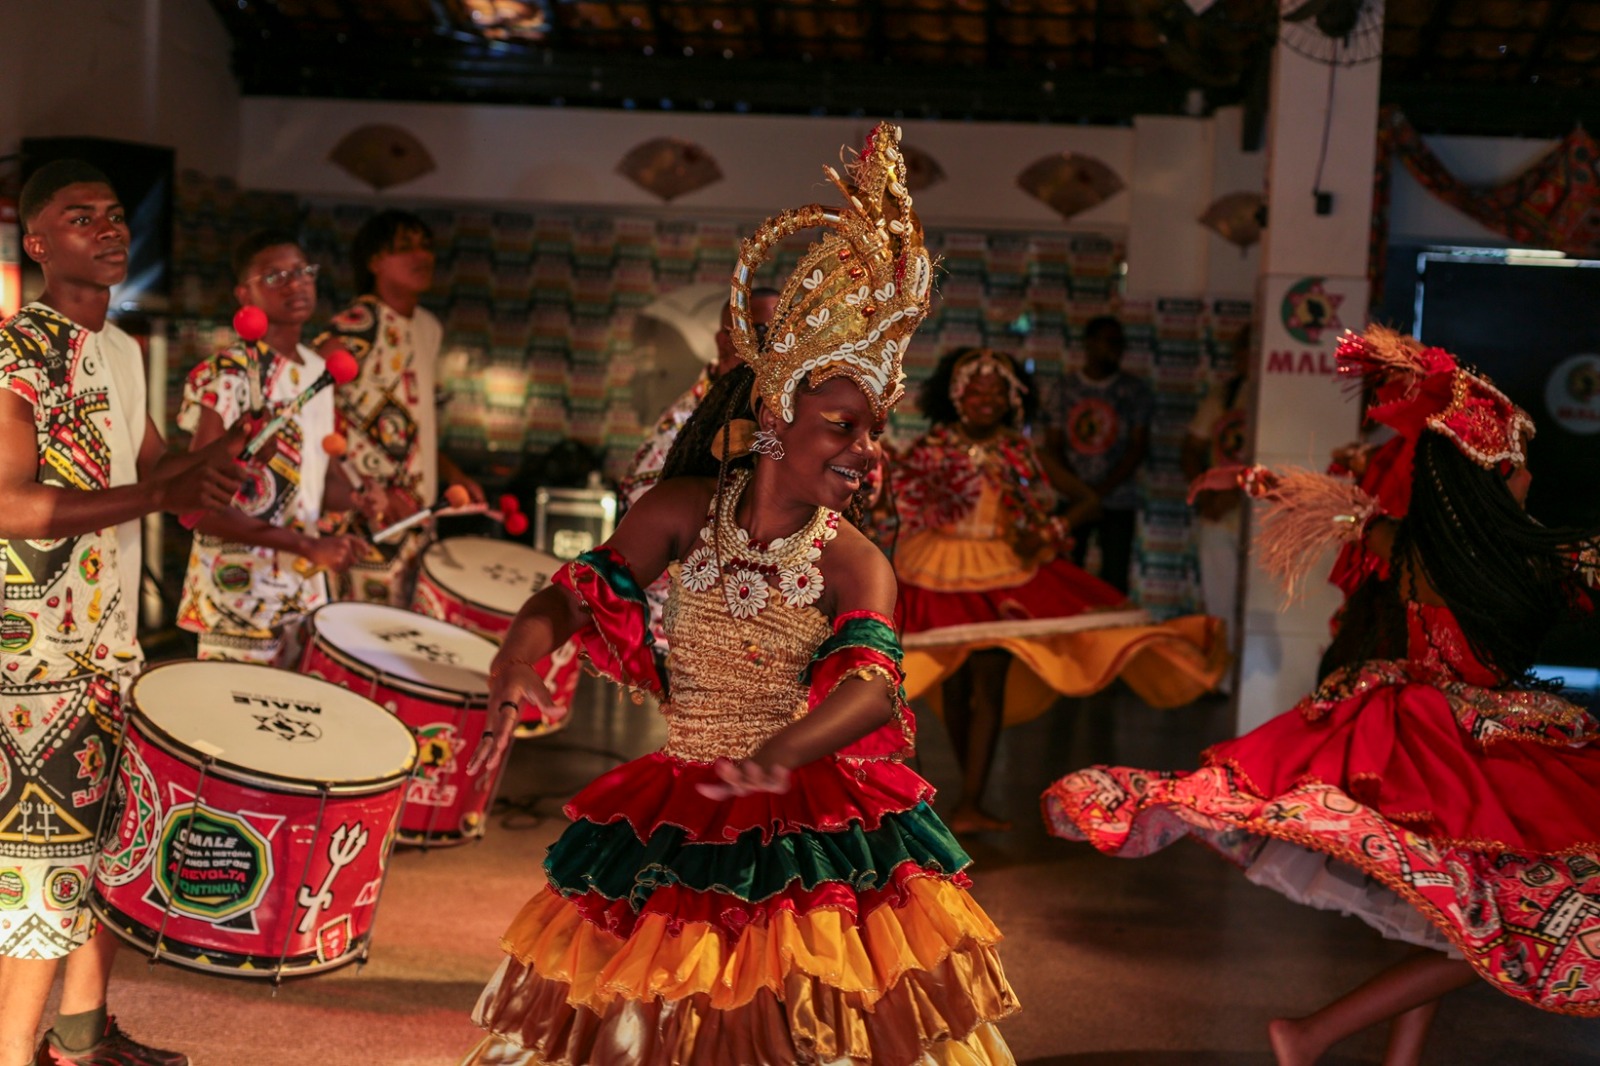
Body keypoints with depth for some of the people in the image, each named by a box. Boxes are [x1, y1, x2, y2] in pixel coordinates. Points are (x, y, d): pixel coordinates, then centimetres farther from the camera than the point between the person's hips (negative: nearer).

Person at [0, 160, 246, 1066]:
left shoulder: (123, 351, 12)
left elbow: (152, 464, 24)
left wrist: (211, 461, 2)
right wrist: (157, 495, -29)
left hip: (112, 645, 9)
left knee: (110, 841, 16)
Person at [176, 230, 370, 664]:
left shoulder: (317, 369, 9)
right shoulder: (228, 376, -15)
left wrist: (358, 509, 0)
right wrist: (310, 546, -23)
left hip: (307, 593, 7)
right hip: (241, 595, -7)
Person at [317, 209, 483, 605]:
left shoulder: (429, 329, 13)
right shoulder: (352, 330, -13)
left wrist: (452, 474, 12)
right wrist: (364, 497, -22)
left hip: (416, 517, 8)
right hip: (363, 523, -8)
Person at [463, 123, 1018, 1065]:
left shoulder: (855, 565, -12)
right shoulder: (683, 512, -6)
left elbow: (870, 685, -28)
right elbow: (577, 596, -3)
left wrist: (778, 755, -48)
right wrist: (524, 648, -27)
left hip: (814, 828, -2)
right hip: (670, 824, 2)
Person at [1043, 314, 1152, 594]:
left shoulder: (1133, 389, 4)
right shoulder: (1065, 386, 6)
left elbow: (1139, 447, -1)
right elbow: (1053, 445, 5)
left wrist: (1104, 488, -11)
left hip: (1118, 500, 0)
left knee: (1114, 580, -3)